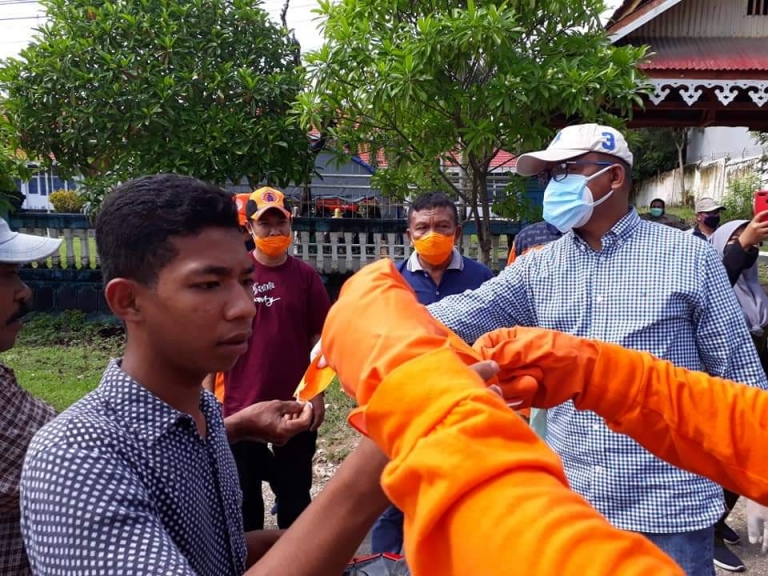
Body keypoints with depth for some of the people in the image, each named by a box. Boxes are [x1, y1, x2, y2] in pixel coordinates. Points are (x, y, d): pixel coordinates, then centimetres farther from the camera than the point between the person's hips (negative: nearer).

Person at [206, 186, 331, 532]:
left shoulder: (305, 276, -2)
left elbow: (317, 337, 2)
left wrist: (317, 393, -1)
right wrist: (206, 395, -2)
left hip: (295, 404, 1)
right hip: (242, 405, 0)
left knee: (295, 491, 16)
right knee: (244, 492, 16)